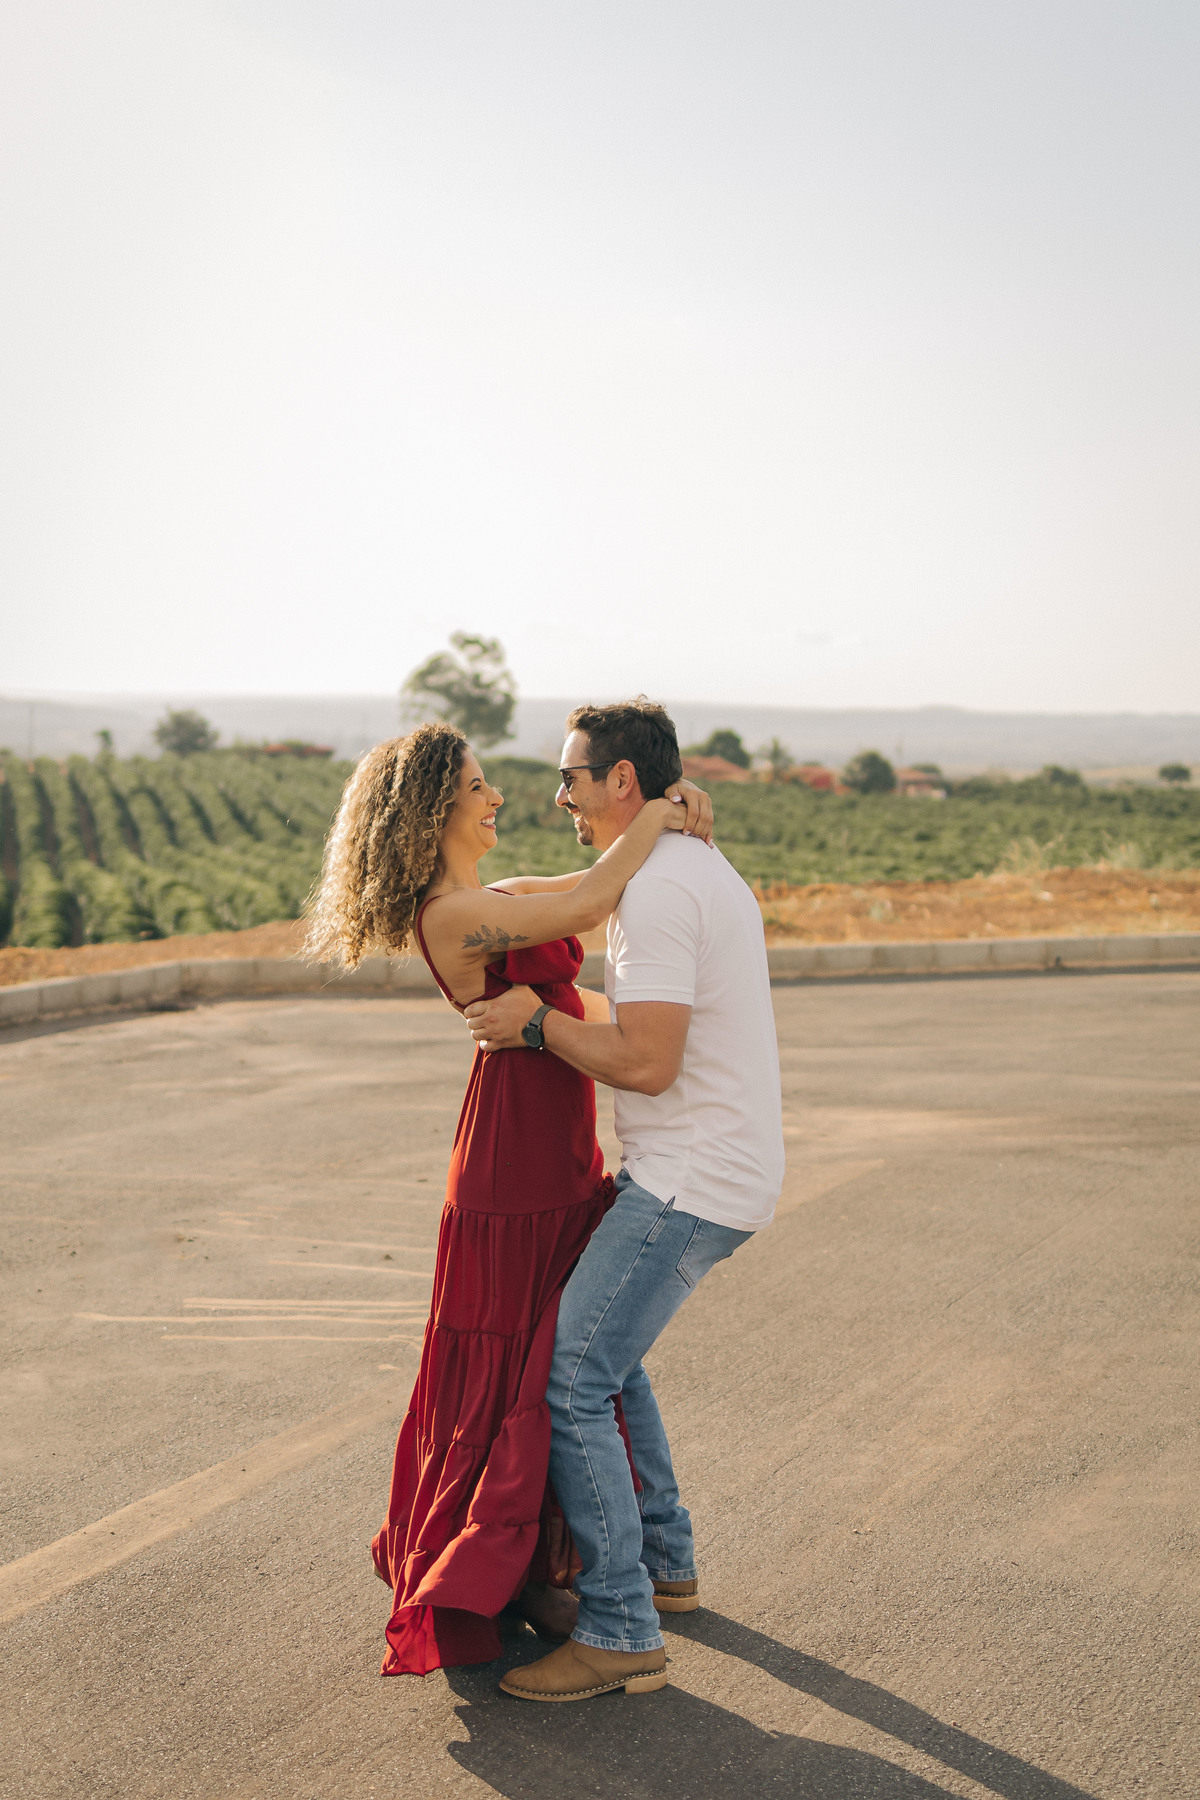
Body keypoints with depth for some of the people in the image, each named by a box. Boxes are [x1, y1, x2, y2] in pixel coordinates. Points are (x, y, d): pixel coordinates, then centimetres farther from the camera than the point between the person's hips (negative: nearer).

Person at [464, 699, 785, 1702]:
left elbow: (647, 1064, -25)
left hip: (691, 1183, -11)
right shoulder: (712, 874, 14)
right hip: (728, 1167, 11)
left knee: (569, 1383, -9)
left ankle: (620, 1633, -4)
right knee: (606, 1354, 23)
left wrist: (535, 1022, -13)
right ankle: (664, 1562, 32)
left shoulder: (654, 892, -19)